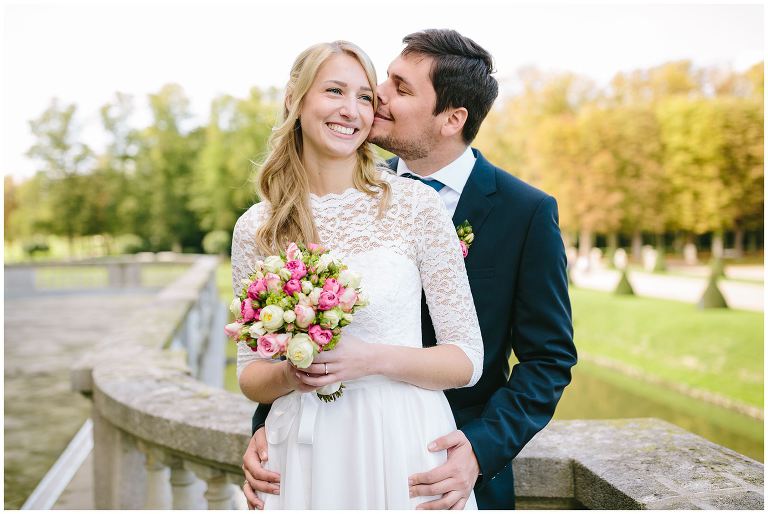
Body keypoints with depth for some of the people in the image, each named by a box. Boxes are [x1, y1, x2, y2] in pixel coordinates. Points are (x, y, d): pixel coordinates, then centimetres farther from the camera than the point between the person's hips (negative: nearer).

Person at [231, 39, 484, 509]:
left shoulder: (417, 203, -8)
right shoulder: (255, 229, 0)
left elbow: (468, 360, -5)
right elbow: (249, 374, 7)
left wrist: (374, 359, -20)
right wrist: (290, 374, -14)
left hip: (404, 449, -1)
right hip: (302, 456, 2)